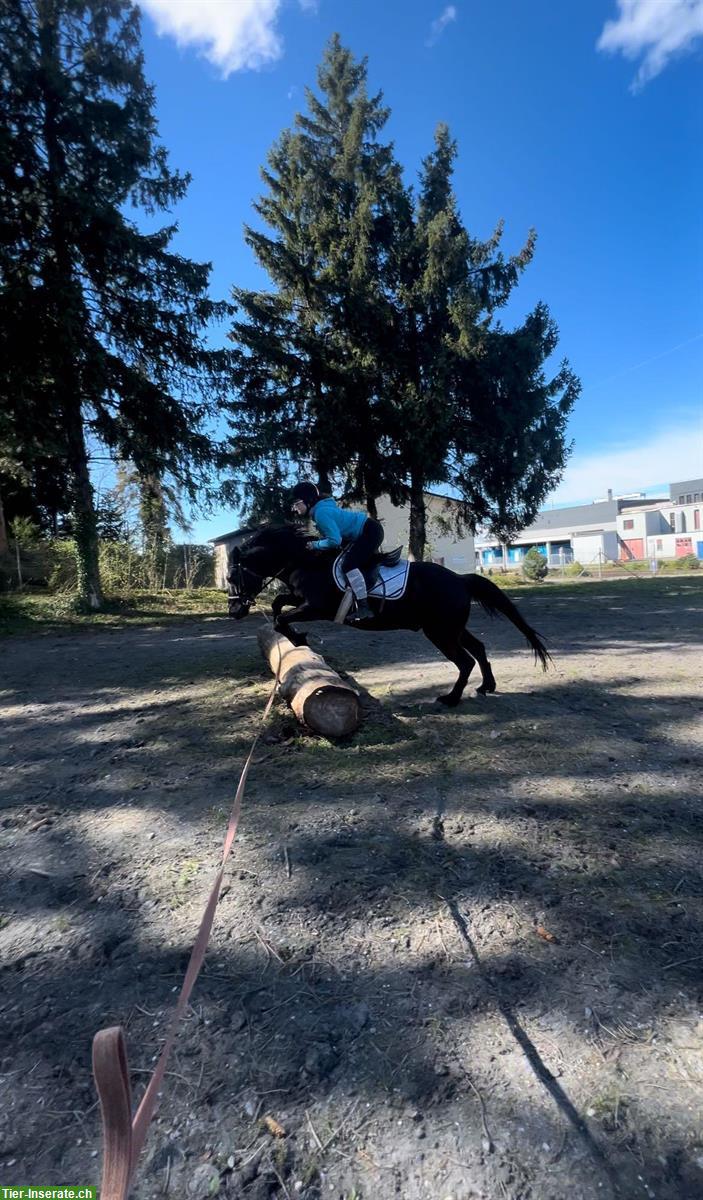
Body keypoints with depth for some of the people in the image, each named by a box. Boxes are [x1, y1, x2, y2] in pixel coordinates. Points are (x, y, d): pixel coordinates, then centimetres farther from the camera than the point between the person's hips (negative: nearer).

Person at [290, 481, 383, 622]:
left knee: (349, 564, -21)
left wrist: (315, 545, -12)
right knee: (352, 564, 21)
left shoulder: (321, 513, -22)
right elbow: (332, 534, 19)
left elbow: (335, 540, -26)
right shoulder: (319, 509, 9)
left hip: (370, 531, -11)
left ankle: (364, 608, -21)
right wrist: (317, 541, 4)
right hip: (364, 532, 11)